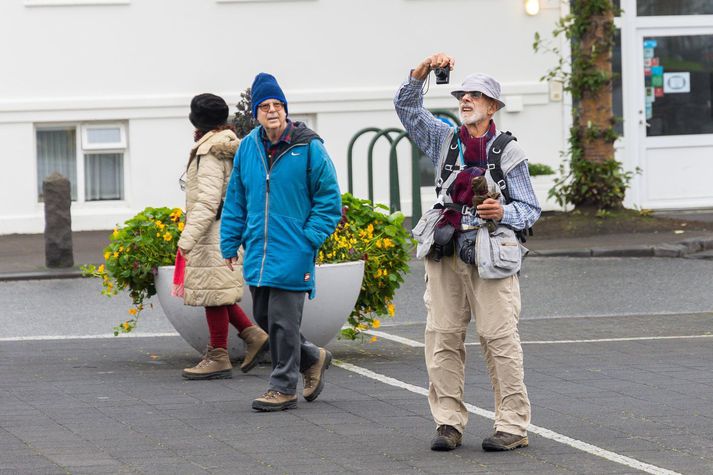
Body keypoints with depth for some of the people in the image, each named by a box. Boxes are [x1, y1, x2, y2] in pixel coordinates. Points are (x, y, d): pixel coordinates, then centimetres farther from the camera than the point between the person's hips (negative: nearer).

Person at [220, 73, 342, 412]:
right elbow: (235, 199, 14)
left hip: (292, 252, -6)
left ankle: (284, 386, 6)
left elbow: (329, 199, -4)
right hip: (258, 251, 6)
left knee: (283, 319, -4)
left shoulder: (308, 148, -7)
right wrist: (230, 243, 9)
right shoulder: (248, 147, 7)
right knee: (264, 318, 12)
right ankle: (313, 358, 32)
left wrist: (309, 240, -11)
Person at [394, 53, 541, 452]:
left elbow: (531, 209, 6)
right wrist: (423, 71, -3)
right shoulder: (445, 140, 13)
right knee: (443, 336, 1)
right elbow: (406, 106, 11)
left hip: (492, 255, -4)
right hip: (446, 251, 4)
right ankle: (449, 422, 6)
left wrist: (504, 213, -15)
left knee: (500, 337, -8)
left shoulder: (508, 151, 4)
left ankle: (513, 425, -5)